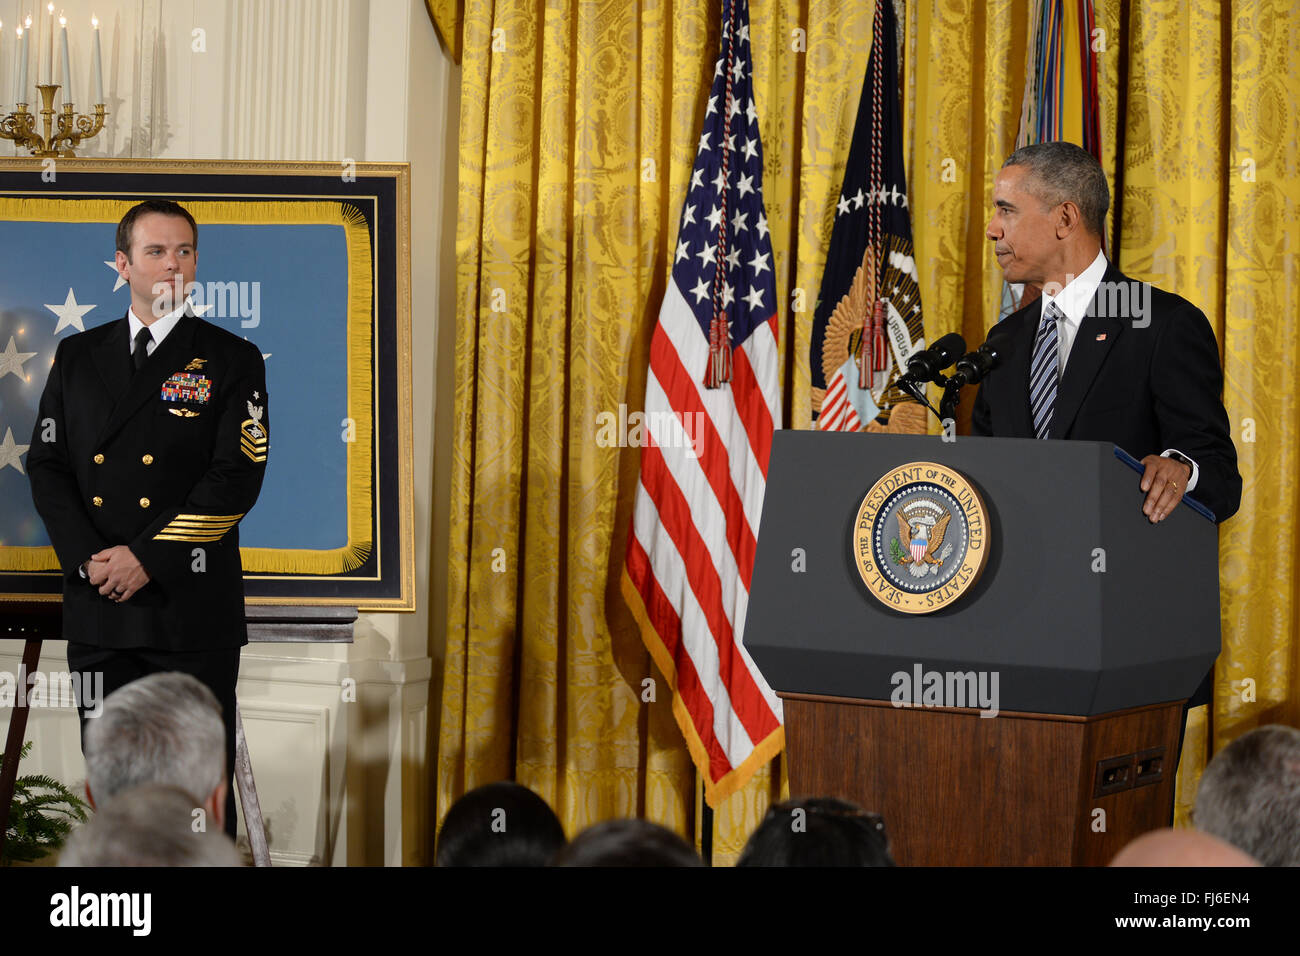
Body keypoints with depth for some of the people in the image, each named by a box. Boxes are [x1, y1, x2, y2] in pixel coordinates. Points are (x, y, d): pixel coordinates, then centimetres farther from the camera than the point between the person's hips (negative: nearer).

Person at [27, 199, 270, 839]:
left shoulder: (233, 361, 1)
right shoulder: (77, 356, 12)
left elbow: (237, 477, -8)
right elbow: (47, 464, 8)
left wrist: (147, 559, -14)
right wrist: (88, 559, -8)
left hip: (192, 609, -3)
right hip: (97, 608, 3)